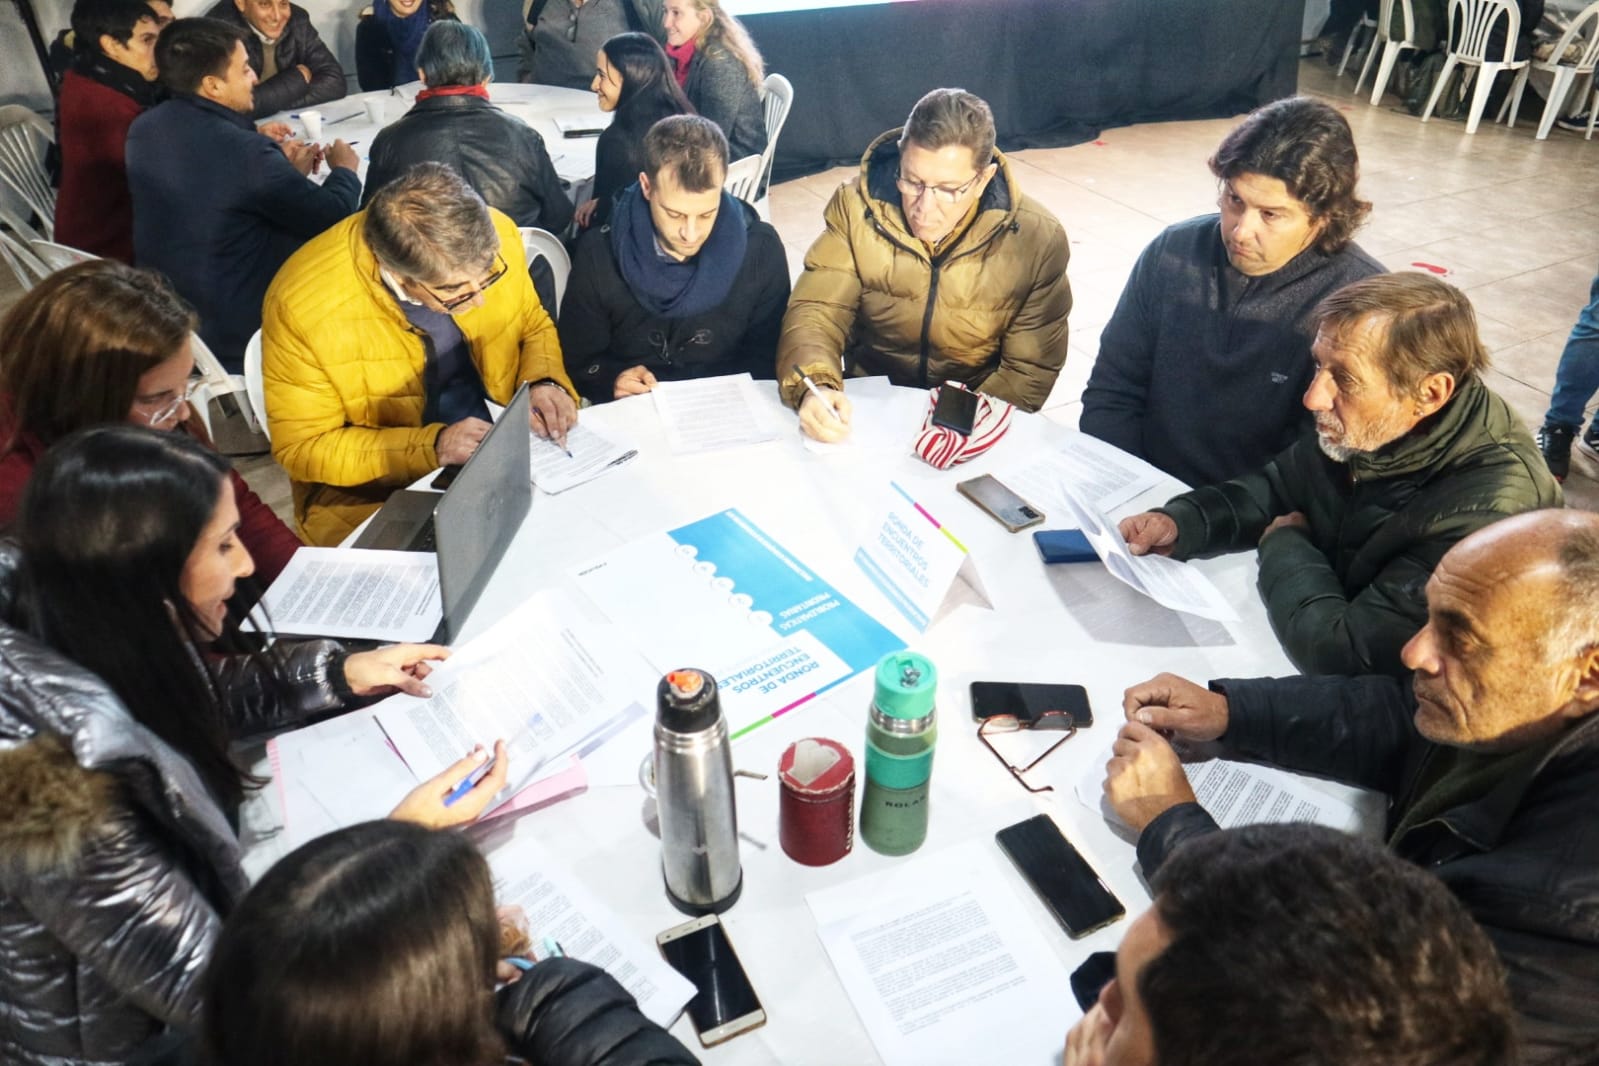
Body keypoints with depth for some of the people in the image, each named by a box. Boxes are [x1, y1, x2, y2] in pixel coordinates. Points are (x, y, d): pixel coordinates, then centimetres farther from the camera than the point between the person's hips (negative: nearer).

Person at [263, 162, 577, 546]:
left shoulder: (498, 235, -13)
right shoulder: (304, 304, -23)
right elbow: (302, 448, -12)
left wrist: (545, 382, -13)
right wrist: (433, 446, -23)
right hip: (376, 496, -3)